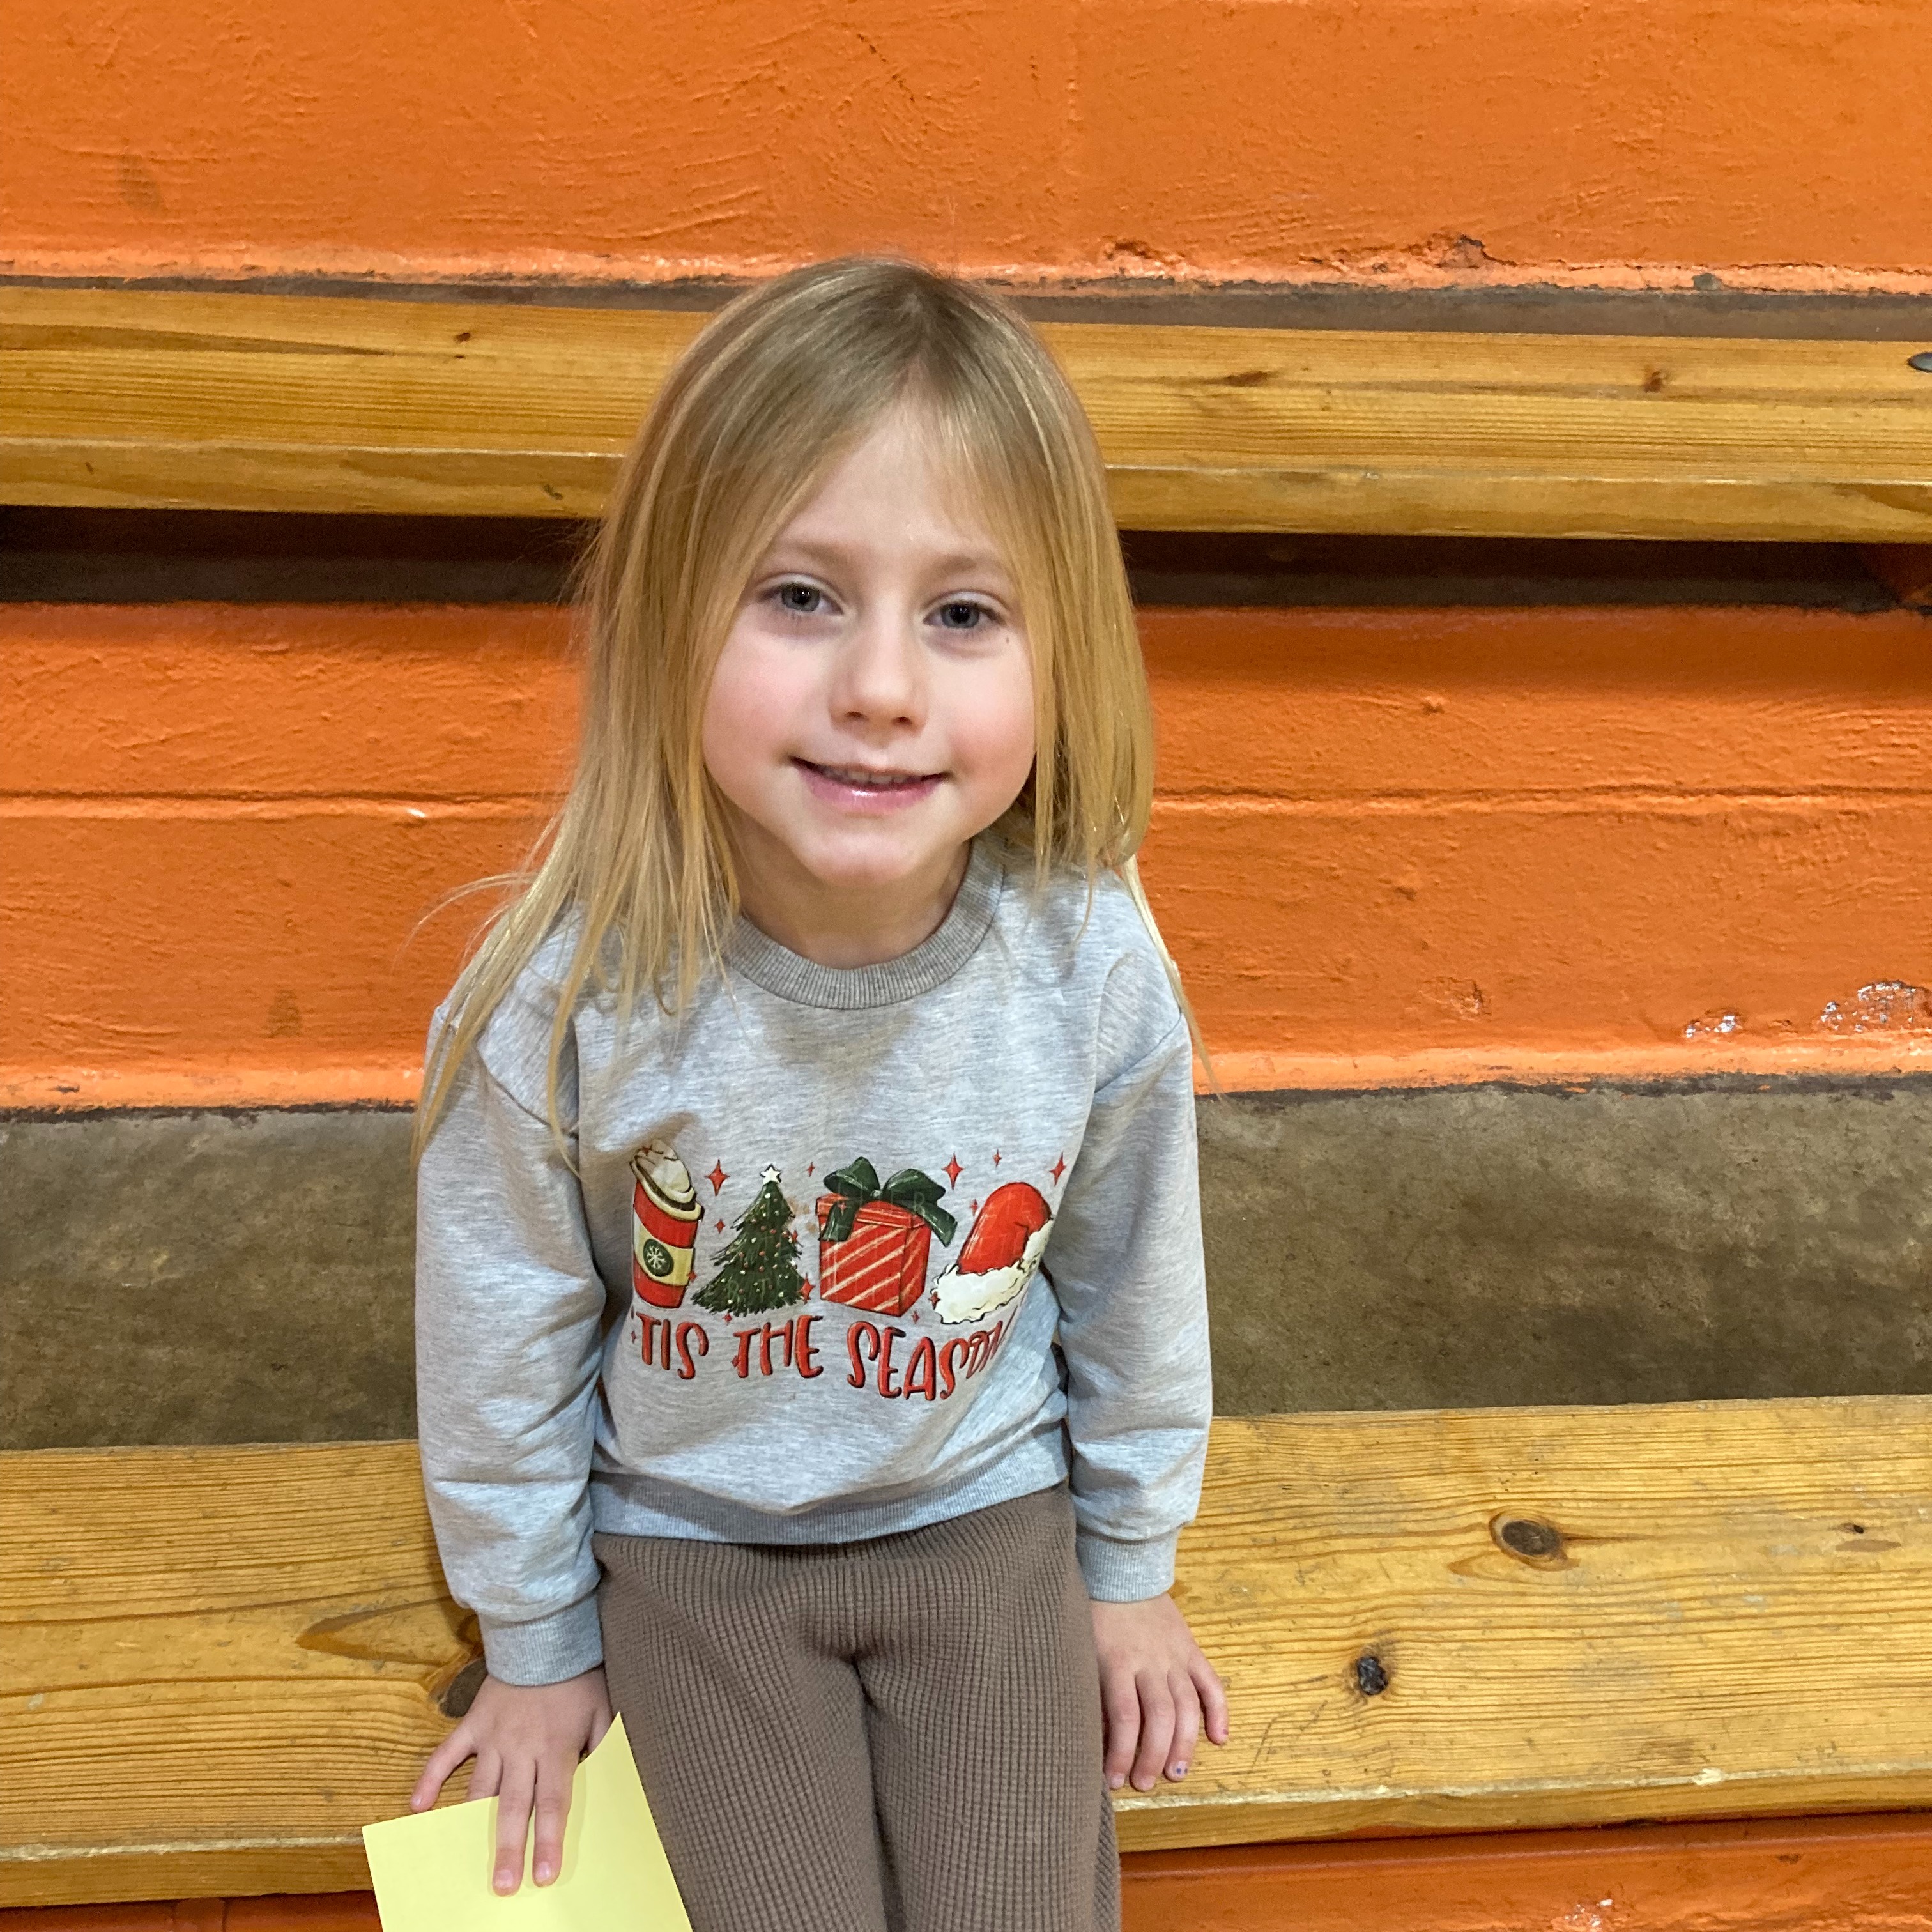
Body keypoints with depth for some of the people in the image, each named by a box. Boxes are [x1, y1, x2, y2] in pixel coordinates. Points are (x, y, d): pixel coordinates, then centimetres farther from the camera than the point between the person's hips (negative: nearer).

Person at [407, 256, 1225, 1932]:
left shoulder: (1092, 971, -23)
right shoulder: (564, 998, -27)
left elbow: (1134, 1295, -4)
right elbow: (503, 1341, -9)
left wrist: (1129, 1568, 9)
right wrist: (537, 1644, 4)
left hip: (987, 1516, 1)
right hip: (691, 1542, 0)